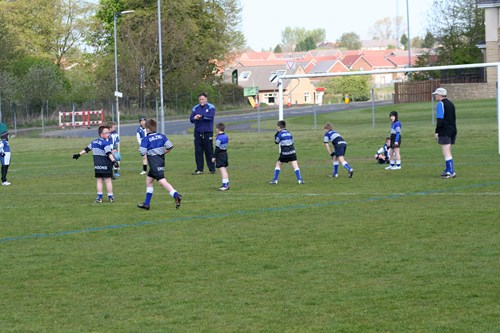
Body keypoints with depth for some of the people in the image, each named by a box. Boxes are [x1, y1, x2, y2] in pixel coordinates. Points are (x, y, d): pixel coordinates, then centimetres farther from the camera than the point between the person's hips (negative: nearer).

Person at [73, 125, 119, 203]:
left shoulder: (94, 141, 10)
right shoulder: (106, 143, -13)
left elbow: (87, 149, 16)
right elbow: (109, 153, -23)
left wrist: (79, 154, 25)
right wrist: (113, 161, -30)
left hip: (97, 165, 6)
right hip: (105, 164, -6)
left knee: (99, 180, 10)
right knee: (108, 180, 0)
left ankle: (99, 197, 7)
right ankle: (110, 197, 3)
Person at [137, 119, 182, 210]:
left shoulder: (145, 139, -7)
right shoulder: (162, 136, 7)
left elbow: (143, 152, -14)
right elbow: (170, 146, -2)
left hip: (154, 164, -8)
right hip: (161, 161, 8)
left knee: (162, 181, -17)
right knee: (148, 180, 19)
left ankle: (176, 196, -36)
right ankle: (146, 204, 23)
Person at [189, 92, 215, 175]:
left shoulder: (211, 107, 1)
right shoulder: (195, 108, 11)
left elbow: (211, 116, -16)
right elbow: (191, 119, 3)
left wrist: (201, 116, -23)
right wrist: (195, 118, -20)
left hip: (208, 132, -4)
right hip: (198, 132, 4)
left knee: (209, 151, -1)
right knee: (198, 151, 2)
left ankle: (212, 169, 6)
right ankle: (199, 169, 6)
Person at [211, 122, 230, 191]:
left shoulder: (219, 138, -17)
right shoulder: (226, 137, 9)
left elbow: (217, 149, -17)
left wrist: (214, 157, -14)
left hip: (220, 155, -9)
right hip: (225, 154, 9)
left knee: (222, 169, -11)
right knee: (225, 169, 14)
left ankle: (225, 185, -16)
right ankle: (227, 184, 19)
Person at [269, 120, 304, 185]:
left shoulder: (280, 134, -4)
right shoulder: (289, 133, 11)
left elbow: (276, 142, 8)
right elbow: (292, 142, 16)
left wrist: (275, 135, 19)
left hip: (284, 153, -3)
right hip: (292, 152, 3)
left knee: (278, 164, 14)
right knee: (295, 165, -4)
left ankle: (275, 180, 13)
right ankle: (300, 179, -18)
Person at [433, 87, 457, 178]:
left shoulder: (440, 104, -10)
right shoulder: (451, 104, 17)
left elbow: (440, 120, -17)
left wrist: (436, 131, -14)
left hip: (444, 132, -9)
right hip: (452, 131, 9)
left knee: (446, 153, -9)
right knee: (448, 153, 17)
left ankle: (451, 172, -14)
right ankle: (448, 171, 23)